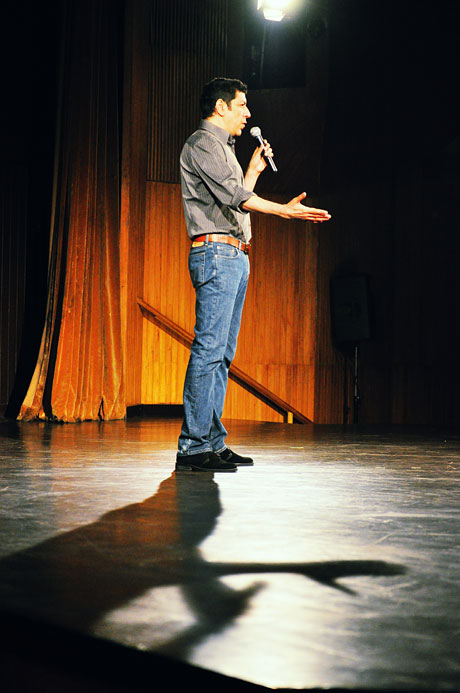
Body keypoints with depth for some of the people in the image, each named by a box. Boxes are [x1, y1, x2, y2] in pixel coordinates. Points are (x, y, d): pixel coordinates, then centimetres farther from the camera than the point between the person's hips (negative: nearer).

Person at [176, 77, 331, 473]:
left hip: (235, 255, 10)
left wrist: (255, 169, 24)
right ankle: (193, 447, -15)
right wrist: (284, 210, -22)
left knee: (222, 352, 7)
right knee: (209, 349, -14)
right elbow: (233, 195, -18)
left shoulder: (222, 147, 26)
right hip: (215, 252, -10)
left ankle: (213, 442, 9)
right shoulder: (203, 143, -5)